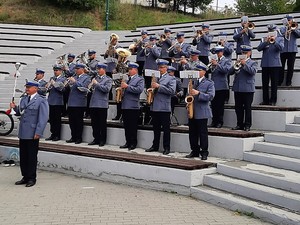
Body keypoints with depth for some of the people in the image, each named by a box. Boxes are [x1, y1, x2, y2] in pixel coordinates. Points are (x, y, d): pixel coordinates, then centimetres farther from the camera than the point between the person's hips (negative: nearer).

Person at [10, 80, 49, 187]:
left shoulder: (41, 101, -6)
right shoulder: (23, 99, 16)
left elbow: (43, 118, -12)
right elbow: (20, 113, 21)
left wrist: (38, 132, -18)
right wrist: (15, 108, 0)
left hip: (33, 134, -6)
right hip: (23, 133, 7)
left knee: (32, 157, 2)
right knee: (23, 156, 10)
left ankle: (32, 178, 12)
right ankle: (25, 177, 20)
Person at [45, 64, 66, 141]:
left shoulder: (63, 79, -3)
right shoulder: (52, 78, 17)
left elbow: (62, 89, -14)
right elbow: (49, 89, 17)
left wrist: (54, 84, -19)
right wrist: (48, 87, -5)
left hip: (58, 102, -6)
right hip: (51, 101, 6)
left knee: (57, 119, -1)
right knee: (51, 119, 8)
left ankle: (57, 136, 6)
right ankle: (53, 134, 17)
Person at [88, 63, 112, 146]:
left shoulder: (108, 79, 0)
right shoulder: (95, 78, 17)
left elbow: (107, 89, -15)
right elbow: (90, 87, 19)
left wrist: (97, 84, -13)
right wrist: (91, 85, -3)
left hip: (102, 104, -5)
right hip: (93, 103, 6)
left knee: (102, 124, 0)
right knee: (94, 123, 8)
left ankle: (102, 140, 8)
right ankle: (96, 139, 18)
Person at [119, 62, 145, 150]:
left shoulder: (140, 79, -1)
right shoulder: (127, 79, 21)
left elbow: (139, 90, -17)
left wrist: (127, 86, -16)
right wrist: (121, 87, 9)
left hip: (133, 106, -7)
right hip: (125, 106, 7)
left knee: (133, 127, -3)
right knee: (126, 126, 9)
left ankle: (133, 144, 3)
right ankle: (128, 143, 15)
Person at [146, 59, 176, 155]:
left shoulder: (171, 79, 0)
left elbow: (172, 91, -14)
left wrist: (159, 86, -17)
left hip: (164, 107, -6)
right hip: (154, 107, 6)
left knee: (166, 129, -2)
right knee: (156, 128, 12)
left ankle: (166, 148, 4)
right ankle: (155, 146, 20)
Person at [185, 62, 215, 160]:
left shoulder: (209, 83, -1)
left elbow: (210, 96, -12)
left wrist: (198, 93, -23)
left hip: (202, 112, -5)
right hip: (191, 111, 5)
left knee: (203, 133, -2)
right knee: (192, 133, 8)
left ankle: (204, 153, 6)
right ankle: (195, 151, 19)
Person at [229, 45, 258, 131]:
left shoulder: (253, 63, 6)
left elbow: (253, 71, -14)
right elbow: (230, 72, 7)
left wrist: (244, 64, -16)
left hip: (248, 89, -4)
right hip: (237, 88, 4)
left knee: (247, 108, -2)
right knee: (238, 108, 7)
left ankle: (247, 125, 4)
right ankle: (239, 124, 16)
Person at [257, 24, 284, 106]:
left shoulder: (280, 39, 7)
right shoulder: (264, 39, 11)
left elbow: (281, 48, -10)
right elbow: (259, 48, -4)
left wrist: (274, 41, -21)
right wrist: (266, 41, -16)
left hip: (275, 64, -2)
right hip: (265, 64, 2)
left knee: (274, 83, -1)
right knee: (265, 83, 5)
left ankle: (273, 100, 5)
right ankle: (265, 100, 12)